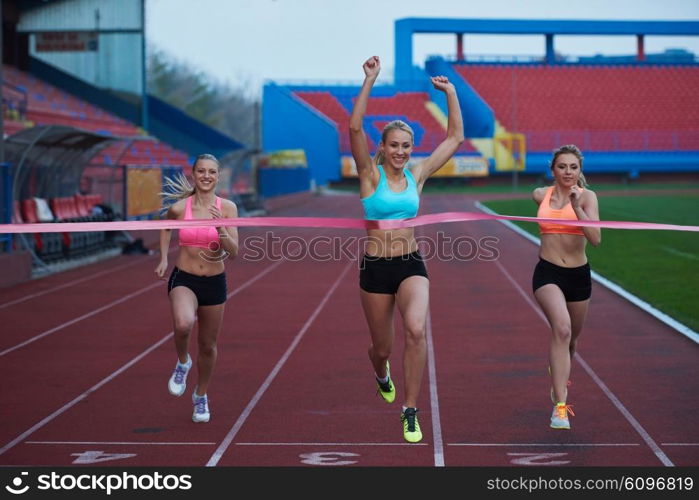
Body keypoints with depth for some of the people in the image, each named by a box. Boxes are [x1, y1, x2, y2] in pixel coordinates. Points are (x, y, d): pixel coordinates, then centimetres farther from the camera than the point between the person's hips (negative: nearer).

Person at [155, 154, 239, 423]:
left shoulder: (227, 207, -7)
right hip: (183, 280, -2)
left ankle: (201, 396, 40)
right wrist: (163, 259, 8)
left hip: (215, 282, 2)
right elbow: (166, 228, 16)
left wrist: (221, 229, -26)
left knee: (208, 345, 14)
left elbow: (233, 252, -11)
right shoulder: (179, 207, -8)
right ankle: (182, 362, 0)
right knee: (183, 324, -33)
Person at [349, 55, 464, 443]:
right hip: (375, 268, -1)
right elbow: (355, 127, -18)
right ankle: (382, 373, 52)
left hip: (411, 265, 1)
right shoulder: (371, 175, -3)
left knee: (416, 329, -26)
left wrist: (451, 93, 6)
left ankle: (410, 412, -17)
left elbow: (456, 137, 10)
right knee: (382, 346, 12)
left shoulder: (417, 175, 5)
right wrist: (369, 81, -22)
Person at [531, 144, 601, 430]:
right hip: (547, 273, -1)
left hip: (578, 275, 1)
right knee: (562, 327, -27)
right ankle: (560, 405, -31)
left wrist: (577, 208, -32)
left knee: (570, 338, 19)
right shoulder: (541, 195, 0)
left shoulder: (587, 196, -9)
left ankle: (559, 379, 55)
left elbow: (595, 239, -23)